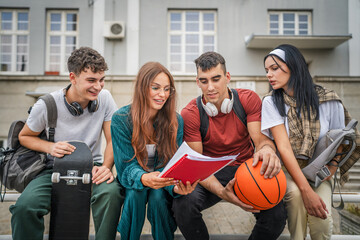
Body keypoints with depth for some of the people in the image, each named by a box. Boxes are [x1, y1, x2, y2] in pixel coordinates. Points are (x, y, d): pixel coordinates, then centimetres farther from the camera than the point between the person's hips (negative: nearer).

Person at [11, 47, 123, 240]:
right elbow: (24, 136, 7)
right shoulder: (46, 105, -10)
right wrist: (50, 147, -14)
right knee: (24, 206, -27)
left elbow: (112, 140, 0)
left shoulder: (104, 98, -6)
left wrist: (106, 167, -19)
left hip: (92, 168, 1)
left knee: (111, 193, -32)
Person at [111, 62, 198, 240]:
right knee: (135, 193, -31)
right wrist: (143, 178, -41)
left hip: (160, 184, 1)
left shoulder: (175, 121, -9)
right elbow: (127, 166, -17)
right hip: (134, 181, -1)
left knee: (158, 195, -29)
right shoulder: (121, 119, -14)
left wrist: (177, 186, -36)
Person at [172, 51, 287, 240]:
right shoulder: (190, 114, -11)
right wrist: (221, 192, -34)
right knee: (183, 203, -32)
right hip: (212, 176, -1)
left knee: (276, 214, -27)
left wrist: (267, 149, -41)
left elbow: (260, 138, -13)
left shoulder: (248, 99, -5)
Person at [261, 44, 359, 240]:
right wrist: (306, 190, -26)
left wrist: (326, 175, -13)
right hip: (287, 169, 0)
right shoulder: (271, 102, -8)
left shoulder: (329, 101, -8)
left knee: (321, 220, -24)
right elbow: (283, 146, -18)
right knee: (295, 193, -32)